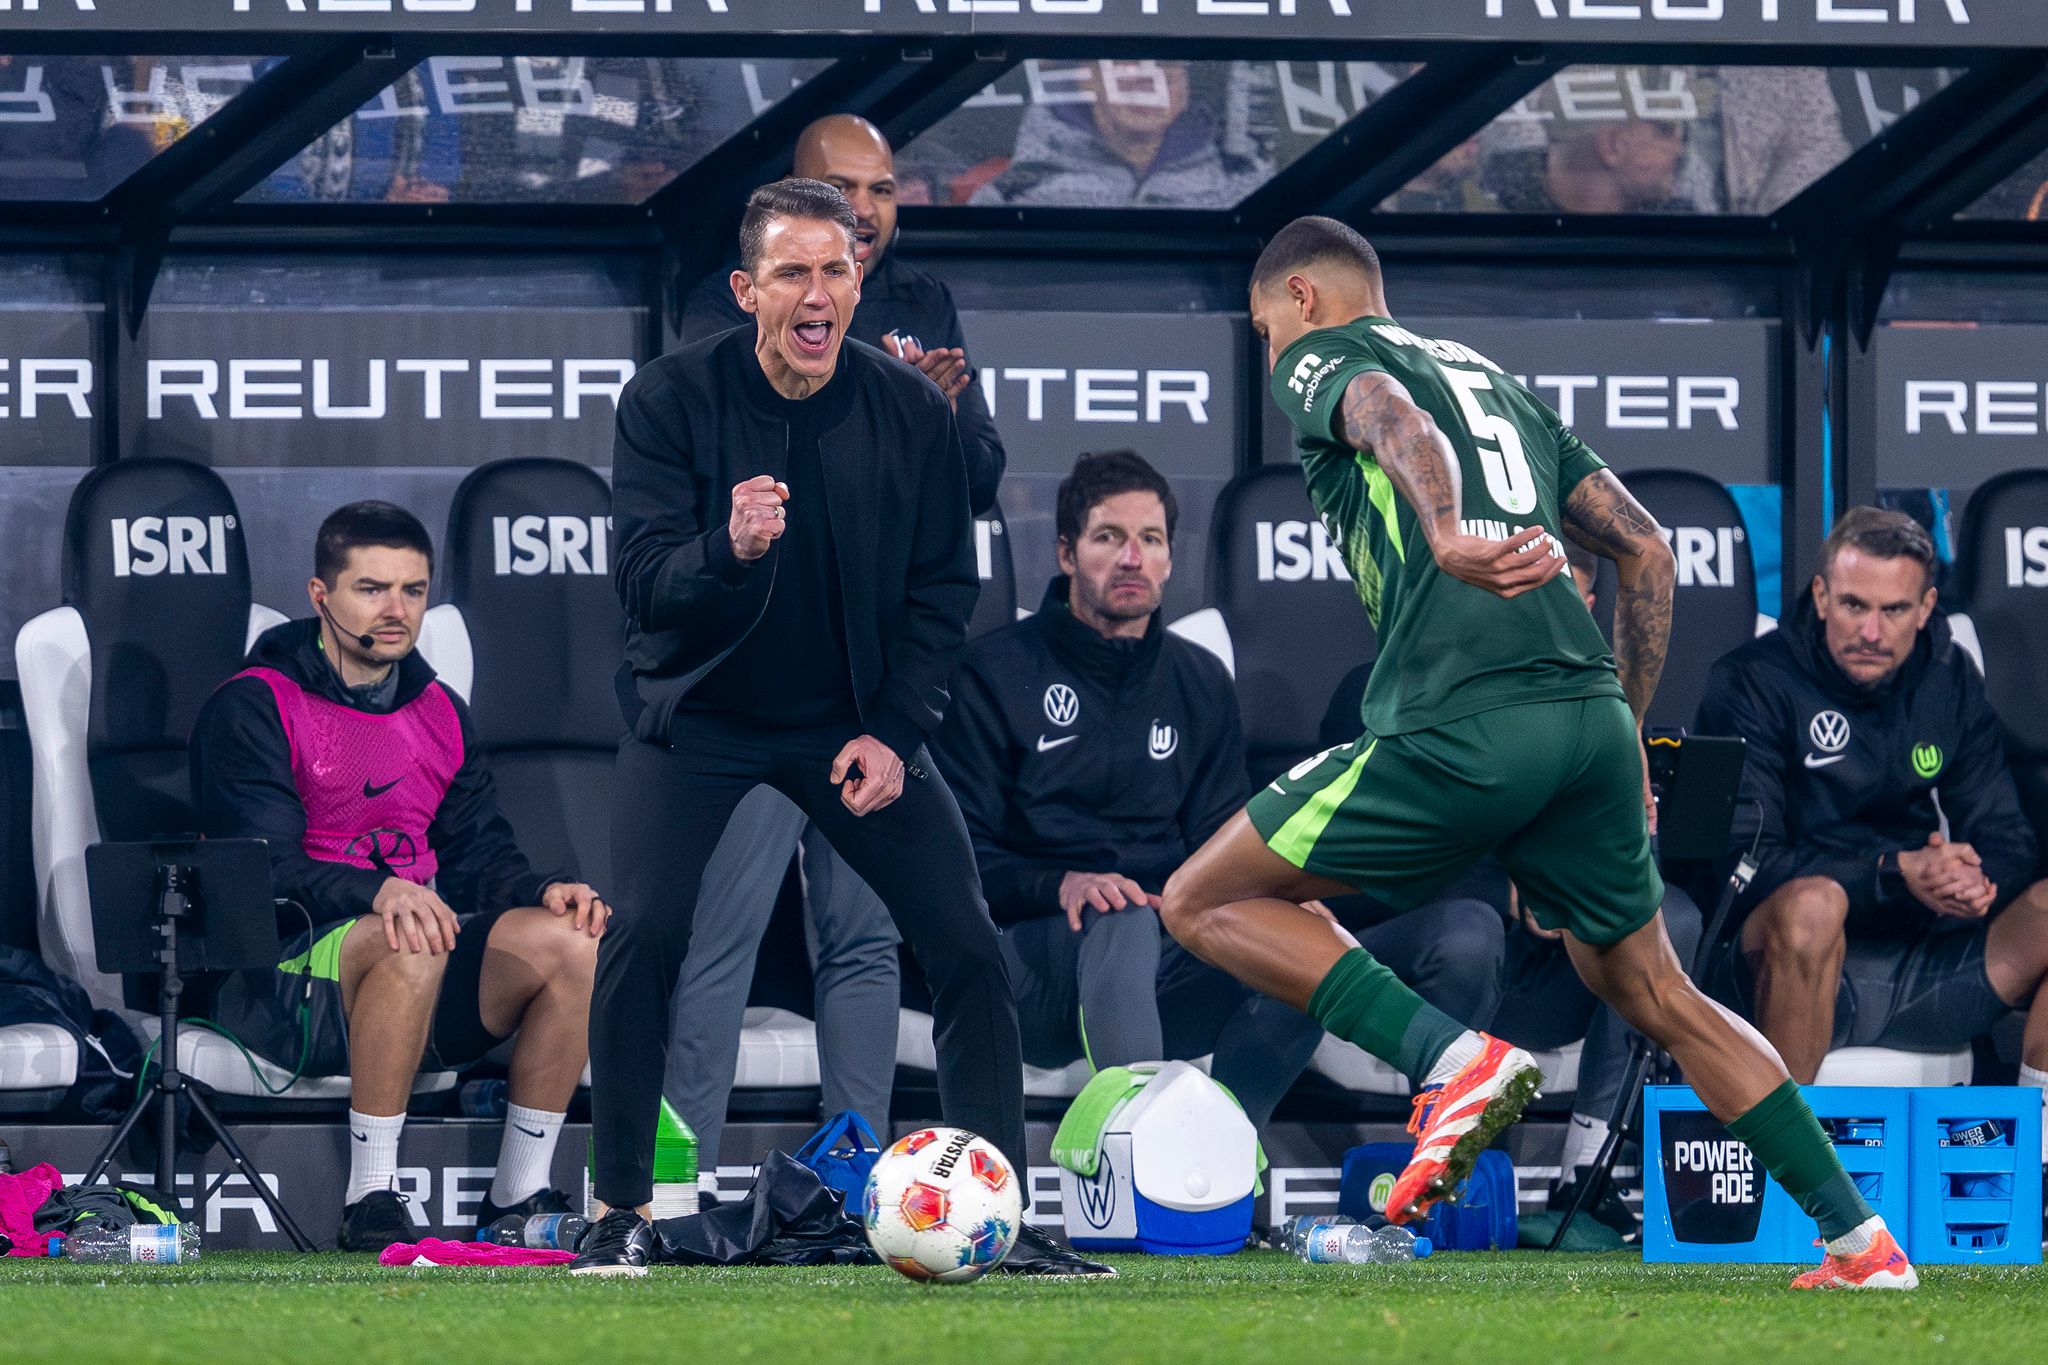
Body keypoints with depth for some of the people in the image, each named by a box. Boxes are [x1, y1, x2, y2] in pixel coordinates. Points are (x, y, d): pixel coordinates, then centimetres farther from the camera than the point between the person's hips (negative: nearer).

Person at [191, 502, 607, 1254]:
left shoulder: (439, 712, 18)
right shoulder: (254, 707, -4)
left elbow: (479, 854, 14)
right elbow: (264, 869, -15)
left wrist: (545, 889, -9)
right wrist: (377, 892, -34)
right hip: (282, 980, -6)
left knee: (571, 941, -19)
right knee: (413, 943, -38)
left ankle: (521, 1193, -13)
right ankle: (370, 1203, -33)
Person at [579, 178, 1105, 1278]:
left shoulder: (912, 412, -8)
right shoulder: (671, 401, -15)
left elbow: (942, 588, 1)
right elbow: (642, 584, -21)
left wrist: (892, 731, -10)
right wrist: (727, 549, -42)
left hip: (858, 720, 2)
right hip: (698, 713, -2)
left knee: (968, 949, -7)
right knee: (644, 937, -20)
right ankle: (621, 1214, -5)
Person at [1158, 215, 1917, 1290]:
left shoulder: (1319, 357, 10)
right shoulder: (1500, 382, 31)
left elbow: (1396, 422, -15)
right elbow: (1645, 550, 25)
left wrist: (1447, 536, -36)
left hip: (1459, 725, -7)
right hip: (1589, 713, 7)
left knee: (1204, 904, 5)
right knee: (1654, 994, 21)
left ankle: (1454, 1060, -12)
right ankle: (1861, 1240, 13)